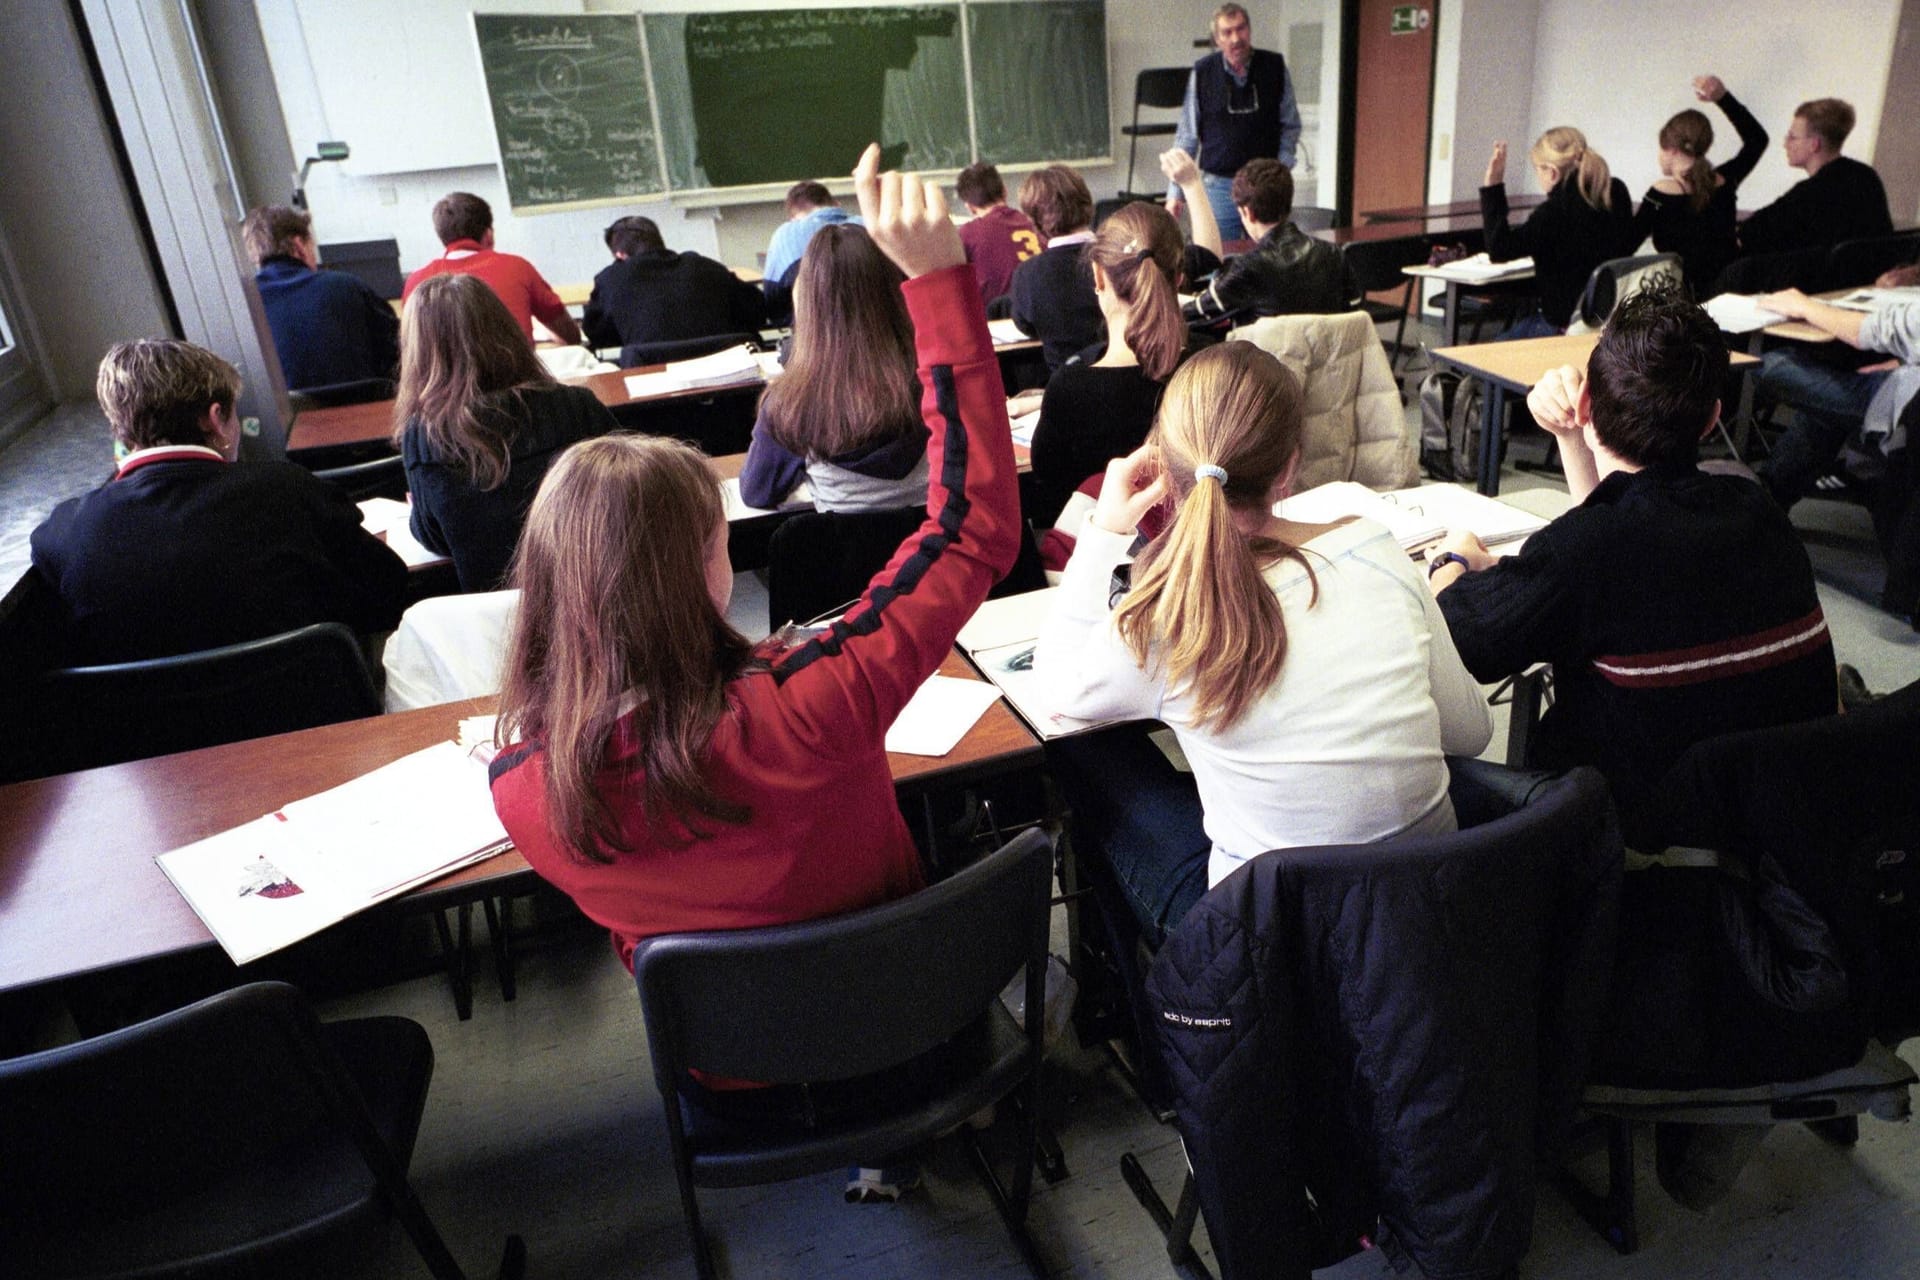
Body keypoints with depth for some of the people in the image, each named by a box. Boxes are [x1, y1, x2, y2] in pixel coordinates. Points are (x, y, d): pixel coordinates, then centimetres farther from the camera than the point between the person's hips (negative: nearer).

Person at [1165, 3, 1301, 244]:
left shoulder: (1275, 67, 0)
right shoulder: (1202, 73, -3)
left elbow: (1291, 125, 7)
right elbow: (1187, 136, 2)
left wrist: (1282, 167, -5)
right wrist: (1175, 192, 0)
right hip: (1219, 185, -1)